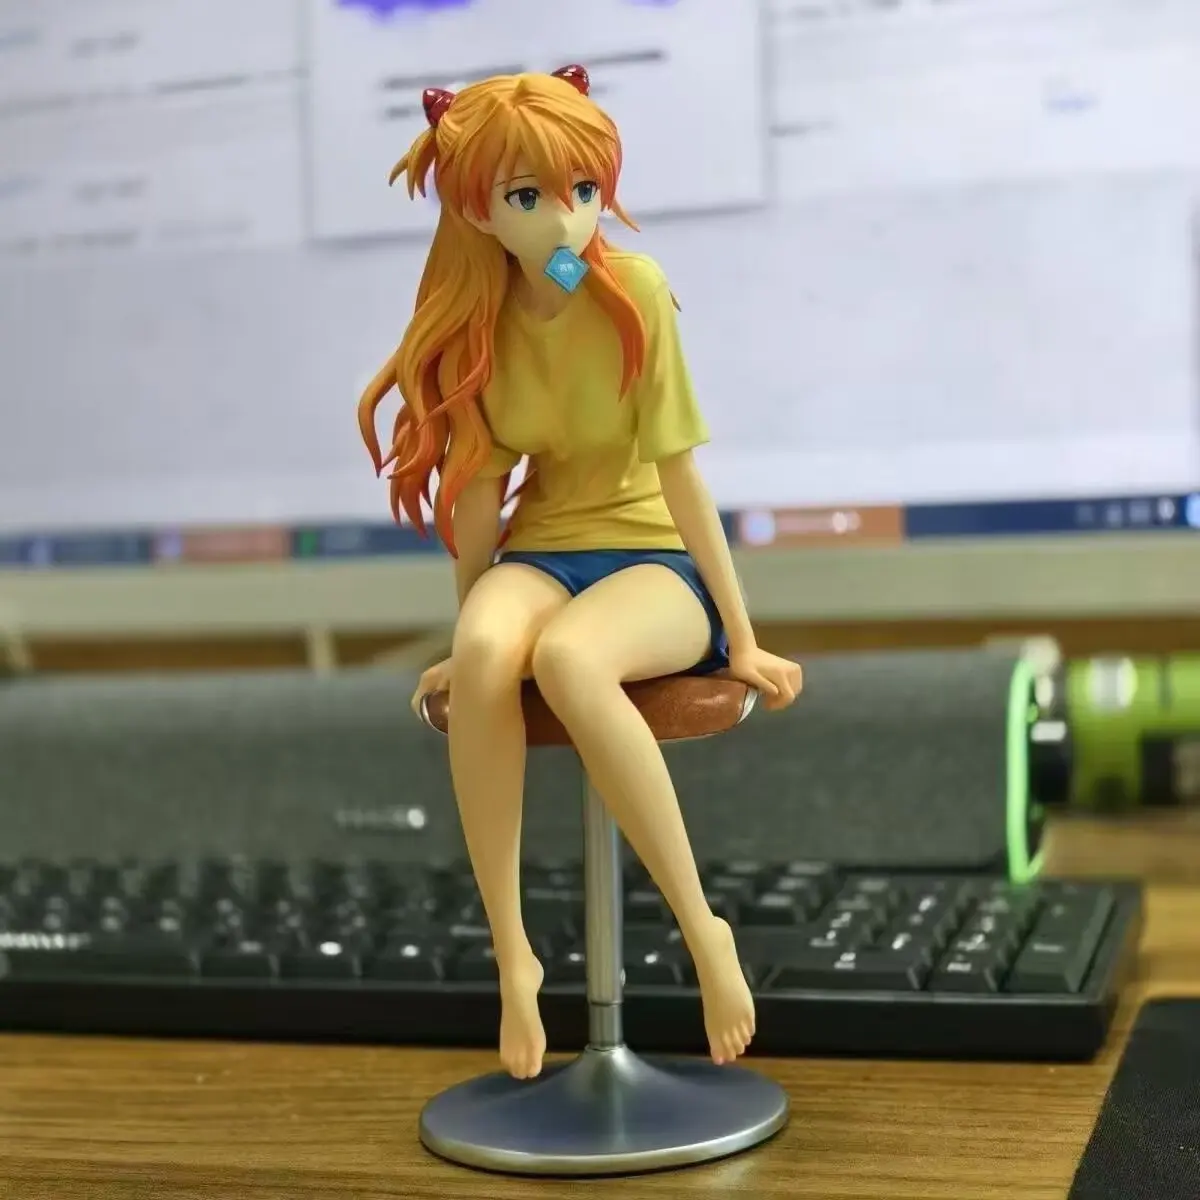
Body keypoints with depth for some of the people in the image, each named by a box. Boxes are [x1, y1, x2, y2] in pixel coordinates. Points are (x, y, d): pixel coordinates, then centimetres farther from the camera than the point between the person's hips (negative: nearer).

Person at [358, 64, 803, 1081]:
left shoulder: (633, 290, -14)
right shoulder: (474, 318, -4)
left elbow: (678, 472, -13)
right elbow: (482, 488, 0)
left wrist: (742, 640, -10)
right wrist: (465, 634, 4)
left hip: (654, 556, -3)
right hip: (542, 551, 3)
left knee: (567, 654, -38)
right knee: (488, 651, -34)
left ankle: (703, 928, -22)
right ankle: (513, 951, -21)